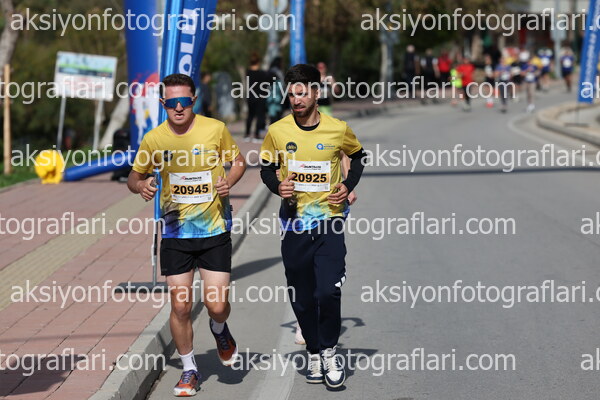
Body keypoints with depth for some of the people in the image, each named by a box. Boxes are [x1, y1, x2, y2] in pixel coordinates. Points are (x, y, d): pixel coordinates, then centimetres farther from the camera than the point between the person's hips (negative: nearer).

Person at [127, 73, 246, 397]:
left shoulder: (215, 129, -7)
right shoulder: (153, 139, -4)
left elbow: (238, 160, 8)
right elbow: (134, 176, 9)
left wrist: (228, 182, -12)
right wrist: (141, 186, -14)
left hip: (214, 229, -1)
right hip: (175, 233, 1)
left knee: (217, 305, -5)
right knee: (180, 307, 0)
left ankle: (219, 331, 33)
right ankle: (189, 370, 20)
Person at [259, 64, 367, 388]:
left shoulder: (338, 129, -4)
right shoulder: (277, 131, -3)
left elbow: (358, 156, 16)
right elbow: (266, 168, 12)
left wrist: (349, 185, 0)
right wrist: (277, 186, -8)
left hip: (329, 220, -2)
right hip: (294, 224, 2)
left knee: (328, 291, -15)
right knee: (302, 299, 8)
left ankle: (329, 352, 5)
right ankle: (313, 353, 27)